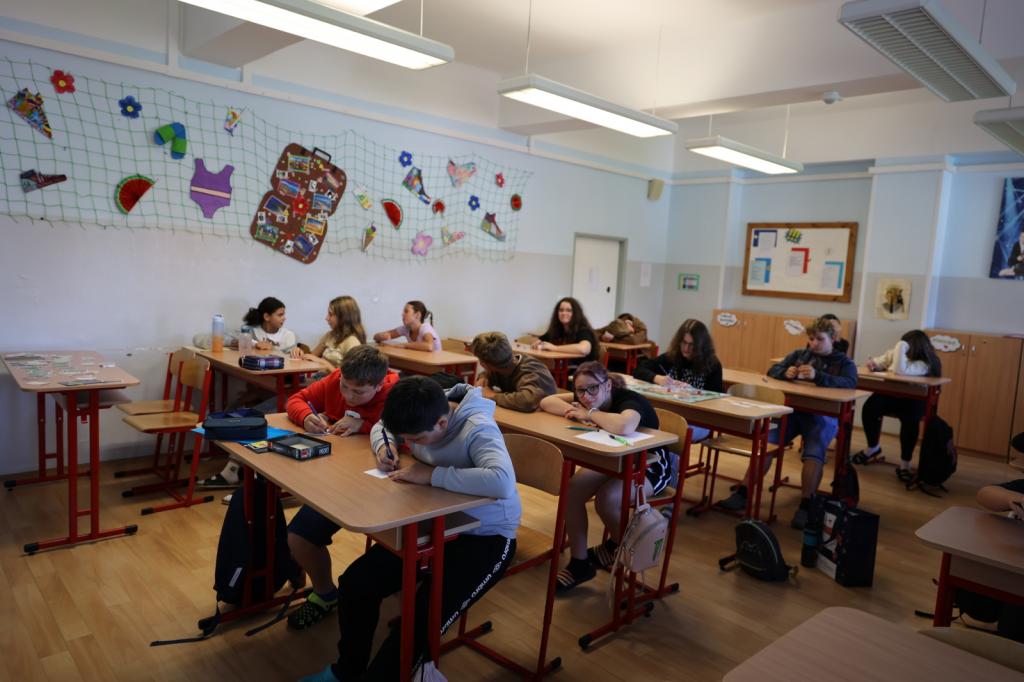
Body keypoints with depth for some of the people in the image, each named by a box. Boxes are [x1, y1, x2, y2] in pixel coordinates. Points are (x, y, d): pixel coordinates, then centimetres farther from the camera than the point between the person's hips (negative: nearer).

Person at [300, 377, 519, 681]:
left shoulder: (478, 431, -28)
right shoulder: (420, 419, -7)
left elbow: (503, 483, -46)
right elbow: (381, 427, 15)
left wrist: (430, 474, -37)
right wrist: (384, 447, -10)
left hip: (485, 536, -6)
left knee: (423, 620, -22)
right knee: (355, 583, -4)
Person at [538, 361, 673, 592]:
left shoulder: (629, 400, -31)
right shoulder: (589, 401, -11)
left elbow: (624, 427, -55)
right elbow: (546, 401, -7)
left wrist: (590, 414, -37)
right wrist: (573, 411, -27)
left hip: (649, 466, -6)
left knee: (606, 499, -32)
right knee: (571, 490, -19)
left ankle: (619, 545, 2)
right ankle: (579, 563, -5)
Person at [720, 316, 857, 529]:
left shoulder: (844, 362, 10)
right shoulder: (799, 354, 19)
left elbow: (850, 383, -10)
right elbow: (773, 370, 13)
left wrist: (817, 376, -26)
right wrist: (786, 372, -12)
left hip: (823, 415, -2)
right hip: (793, 410, 3)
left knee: (814, 453, -30)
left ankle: (805, 507, -20)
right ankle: (743, 494, -18)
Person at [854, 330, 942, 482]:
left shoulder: (924, 364, -23)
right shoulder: (895, 353, -2)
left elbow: (900, 370, -39)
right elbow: (881, 362, 12)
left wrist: (901, 346, -31)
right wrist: (873, 363, -14)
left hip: (913, 400, -5)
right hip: (891, 394, 5)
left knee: (910, 420, -36)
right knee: (870, 407, -24)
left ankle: (905, 463, -17)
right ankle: (873, 447, 1)